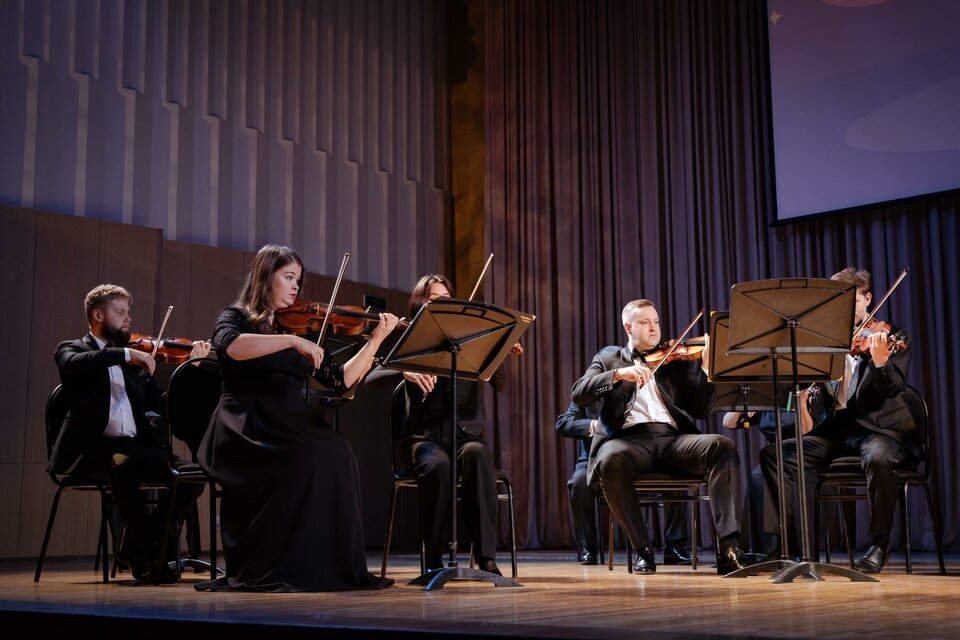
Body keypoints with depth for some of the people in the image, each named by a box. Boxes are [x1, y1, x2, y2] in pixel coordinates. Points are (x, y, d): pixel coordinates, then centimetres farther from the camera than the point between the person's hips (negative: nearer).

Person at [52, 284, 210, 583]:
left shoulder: (133, 361, 21)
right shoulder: (71, 348, 9)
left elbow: (165, 403, 14)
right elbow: (72, 365, -18)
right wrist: (124, 354, -23)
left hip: (135, 446, 5)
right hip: (92, 447, -5)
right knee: (122, 464, -37)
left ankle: (135, 547, 0)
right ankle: (150, 550, -18)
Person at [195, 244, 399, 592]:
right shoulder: (236, 316, 8)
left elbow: (342, 380, 16)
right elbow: (230, 346, -19)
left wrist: (376, 340, 7)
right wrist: (290, 340, -24)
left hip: (292, 425, 5)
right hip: (245, 428, -4)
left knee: (337, 451, -27)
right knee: (307, 456, -33)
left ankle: (327, 566, -23)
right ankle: (267, 571, -24)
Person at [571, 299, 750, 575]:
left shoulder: (676, 361, 24)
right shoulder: (607, 359, 22)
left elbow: (700, 409, 14)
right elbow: (579, 394, 3)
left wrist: (706, 366, -1)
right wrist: (618, 373, -12)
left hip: (672, 437, 2)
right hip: (629, 437, -2)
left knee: (722, 446, -28)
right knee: (611, 460, -38)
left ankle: (728, 547, -32)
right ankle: (643, 550, -20)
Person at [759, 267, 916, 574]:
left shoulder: (890, 336, 0)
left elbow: (893, 389, -15)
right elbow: (813, 387, 19)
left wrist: (880, 362, -37)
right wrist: (803, 397, -5)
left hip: (880, 428, -5)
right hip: (837, 427, 5)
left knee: (878, 458, -39)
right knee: (775, 453, -14)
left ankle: (879, 546, -20)